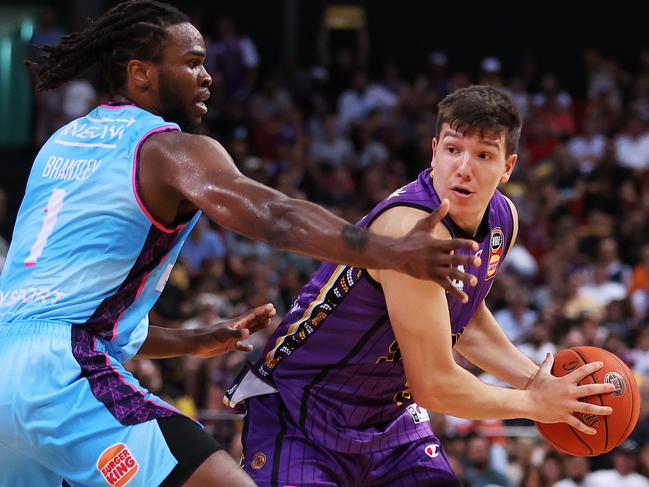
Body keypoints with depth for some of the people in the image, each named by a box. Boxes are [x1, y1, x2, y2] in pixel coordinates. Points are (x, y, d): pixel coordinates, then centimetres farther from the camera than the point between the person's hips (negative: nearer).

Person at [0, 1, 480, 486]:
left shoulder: (61, 143, 24)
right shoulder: (172, 149, 0)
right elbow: (273, 216, -19)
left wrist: (190, 342, 29)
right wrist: (395, 254, -27)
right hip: (65, 372, -8)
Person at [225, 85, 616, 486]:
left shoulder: (503, 220, -3)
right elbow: (434, 385, -25)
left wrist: (535, 380, 6)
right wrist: (534, 404, -12)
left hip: (389, 412, 8)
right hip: (296, 408, -8)